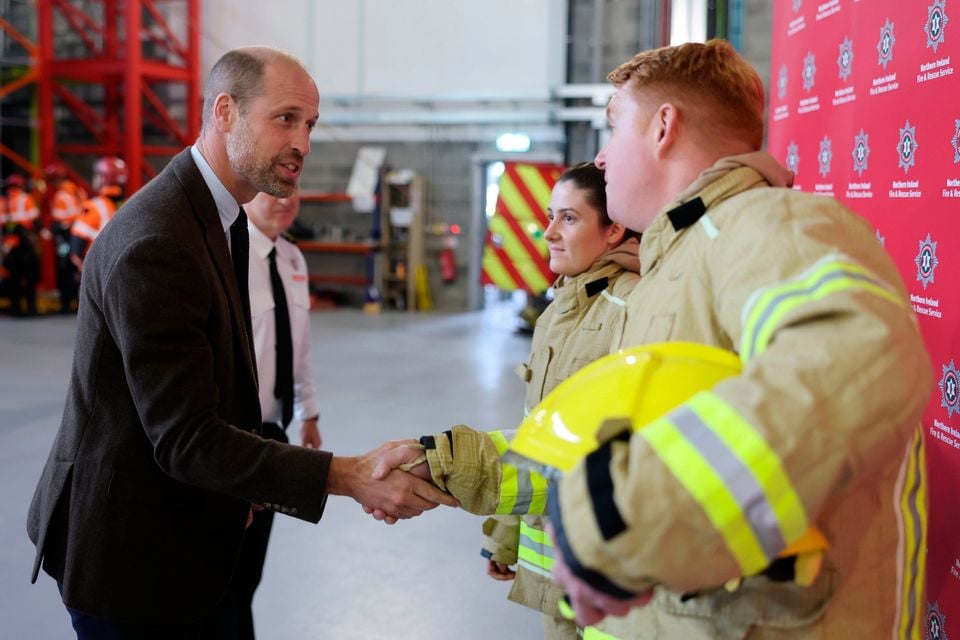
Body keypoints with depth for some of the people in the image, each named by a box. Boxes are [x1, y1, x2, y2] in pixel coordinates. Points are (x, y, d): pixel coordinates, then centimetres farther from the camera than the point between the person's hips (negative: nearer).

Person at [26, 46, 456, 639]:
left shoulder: (216, 217, 6)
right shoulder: (156, 244, -26)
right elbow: (184, 439, -27)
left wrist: (239, 487, 5)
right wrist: (350, 476, -30)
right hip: (133, 553, -9)